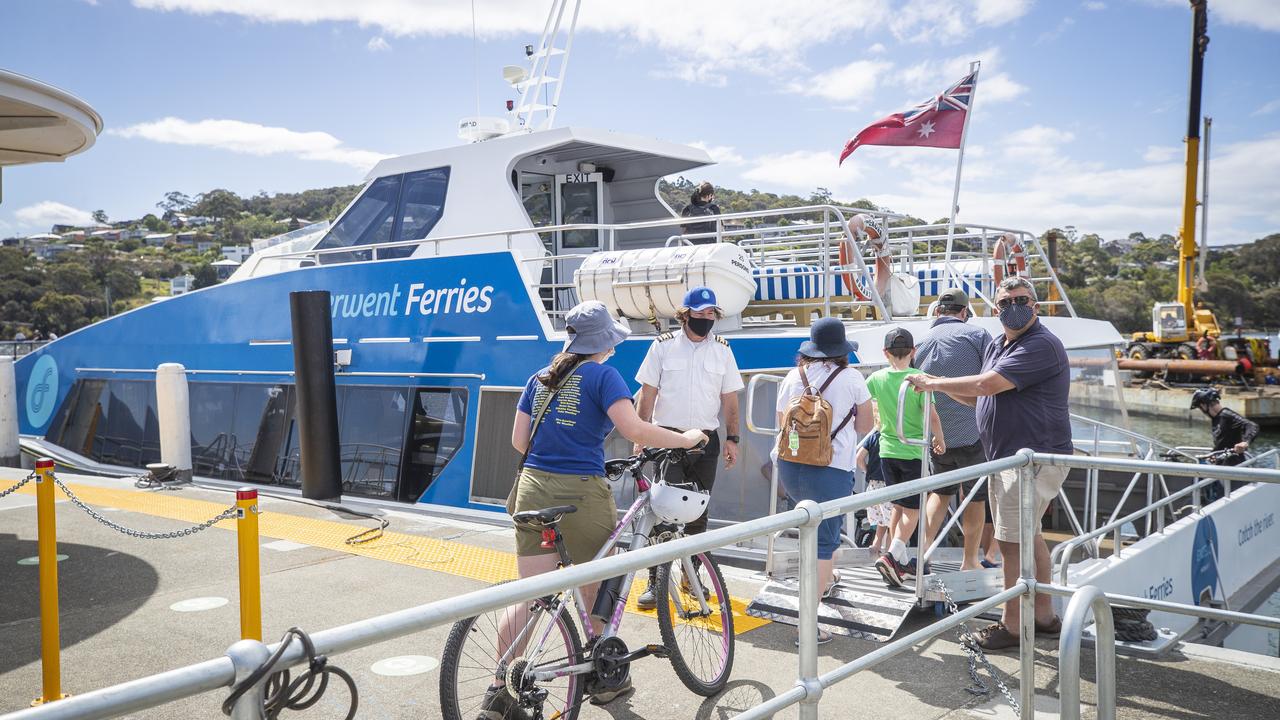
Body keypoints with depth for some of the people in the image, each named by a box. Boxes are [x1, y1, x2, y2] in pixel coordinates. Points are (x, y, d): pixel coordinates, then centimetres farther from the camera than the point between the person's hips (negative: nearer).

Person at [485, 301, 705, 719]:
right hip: (581, 494, -5)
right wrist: (686, 439, -6)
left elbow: (519, 441, 12)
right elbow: (633, 429, -18)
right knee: (597, 592, 14)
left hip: (533, 489, 5)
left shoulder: (540, 378, 13)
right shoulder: (603, 375, -6)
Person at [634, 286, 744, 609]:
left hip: (707, 440, 3)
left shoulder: (722, 349, 6)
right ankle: (655, 581, 1)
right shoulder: (663, 345, -1)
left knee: (698, 512, 10)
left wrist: (732, 438, 4)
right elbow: (647, 393, -1)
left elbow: (729, 398, 9)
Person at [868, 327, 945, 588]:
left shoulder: (877, 378, -3)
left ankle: (900, 562, 20)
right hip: (913, 452, -4)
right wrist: (940, 439, 3)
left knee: (898, 508, 16)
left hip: (887, 450, 4)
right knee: (912, 510, 3)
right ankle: (892, 556, -14)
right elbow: (931, 415, -13)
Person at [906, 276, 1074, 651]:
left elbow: (986, 385, -25)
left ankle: (1011, 625, 4)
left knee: (1011, 542, -6)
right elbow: (980, 397, 20)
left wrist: (935, 383, -14)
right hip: (1008, 458, 10)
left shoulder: (1041, 345, -18)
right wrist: (940, 385, 4)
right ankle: (1044, 614, 31)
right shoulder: (995, 347, 14)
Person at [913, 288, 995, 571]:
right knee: (975, 497, 12)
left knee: (941, 491, 23)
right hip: (973, 433, -4)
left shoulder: (921, 344, 5)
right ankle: (970, 560, 23)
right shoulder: (976, 334, -7)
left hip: (936, 437, 4)